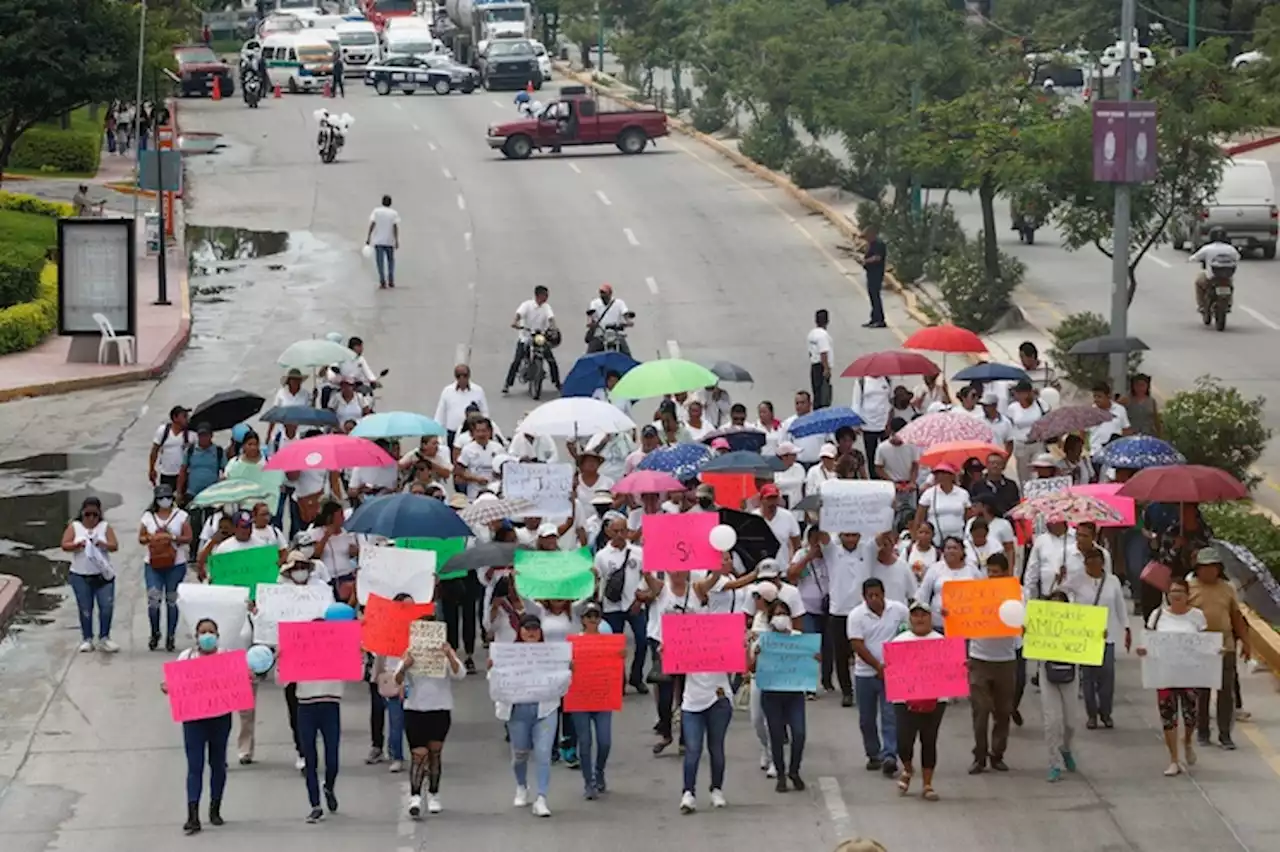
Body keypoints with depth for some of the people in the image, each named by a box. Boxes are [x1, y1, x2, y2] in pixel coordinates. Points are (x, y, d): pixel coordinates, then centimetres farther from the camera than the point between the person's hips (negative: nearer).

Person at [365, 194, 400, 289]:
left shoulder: (376, 211, 1)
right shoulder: (394, 213, 1)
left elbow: (372, 224, -7)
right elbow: (395, 227, -7)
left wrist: (368, 237, -7)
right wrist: (397, 241, -7)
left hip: (378, 241, -1)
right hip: (389, 241, 1)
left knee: (380, 262, -1)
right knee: (391, 260, 17)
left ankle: (382, 282, -10)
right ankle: (391, 281, 14)